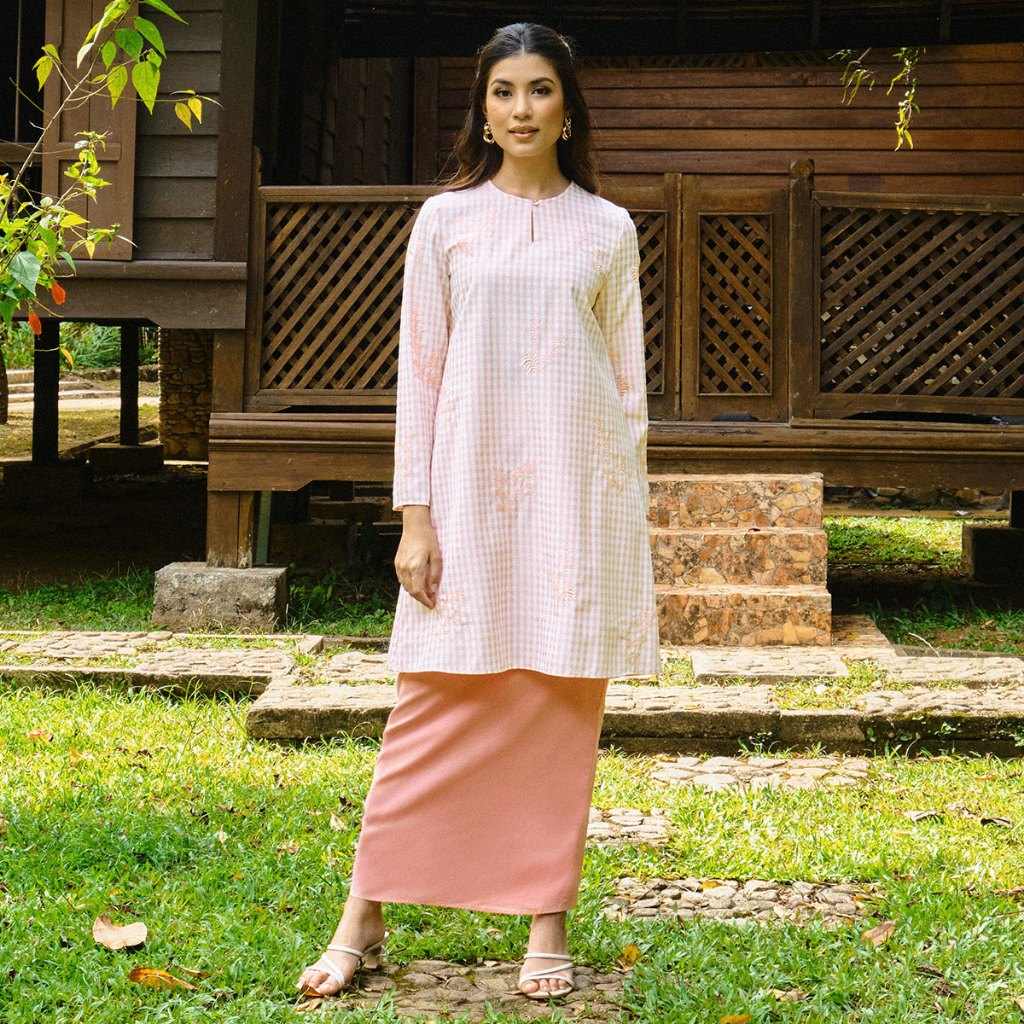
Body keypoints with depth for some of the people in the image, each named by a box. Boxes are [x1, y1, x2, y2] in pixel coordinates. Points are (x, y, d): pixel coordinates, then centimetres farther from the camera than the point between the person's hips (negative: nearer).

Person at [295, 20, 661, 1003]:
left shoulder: (607, 231, 8)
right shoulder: (446, 220, 6)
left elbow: (628, 383, 10)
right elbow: (419, 372, 4)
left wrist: (626, 521, 6)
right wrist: (414, 515, -3)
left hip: (576, 492, 1)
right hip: (470, 488, -1)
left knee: (563, 705, 3)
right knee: (435, 702, -1)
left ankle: (548, 921, 12)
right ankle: (363, 919, 7)